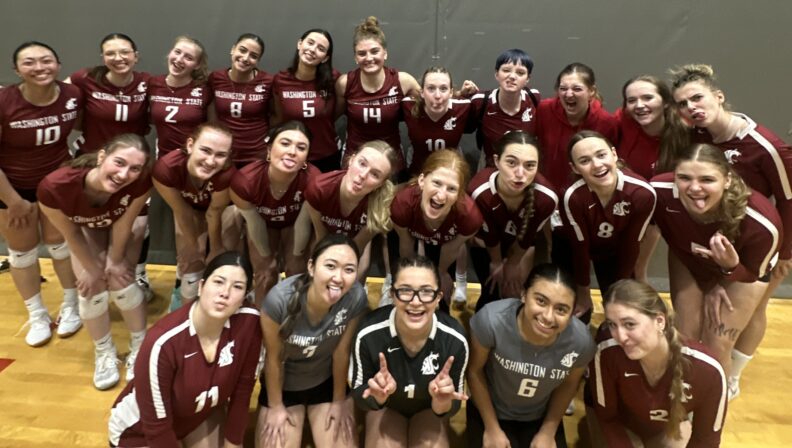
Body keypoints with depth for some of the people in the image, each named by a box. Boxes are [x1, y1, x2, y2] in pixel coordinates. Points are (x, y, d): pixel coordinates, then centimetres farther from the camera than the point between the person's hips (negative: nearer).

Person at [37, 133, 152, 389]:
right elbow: (70, 234, -21)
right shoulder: (55, 187, -41)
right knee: (92, 287, -9)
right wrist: (92, 268, -10)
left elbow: (123, 224, -23)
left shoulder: (141, 182, -42)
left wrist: (115, 260, -11)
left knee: (121, 281, -11)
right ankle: (105, 354, 17)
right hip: (85, 229, 1)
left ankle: (140, 348, 14)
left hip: (124, 226, 0)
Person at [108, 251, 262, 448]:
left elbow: (242, 388, -12)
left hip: (201, 413, 4)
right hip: (141, 429, -3)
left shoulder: (249, 322, -27)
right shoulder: (163, 342, -37)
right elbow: (157, 426, -24)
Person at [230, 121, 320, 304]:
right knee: (265, 275, 1)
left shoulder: (313, 180, -41)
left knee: (297, 273, -2)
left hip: (294, 223, 0)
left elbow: (303, 222, -24)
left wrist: (296, 256, -7)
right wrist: (267, 257, -5)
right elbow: (254, 224, -21)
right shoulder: (244, 181, -39)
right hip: (263, 224, 0)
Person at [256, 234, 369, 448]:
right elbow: (273, 358, -16)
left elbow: (341, 352, -12)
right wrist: (275, 407, -3)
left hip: (328, 382, 1)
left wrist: (339, 401, 1)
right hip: (283, 385, -1)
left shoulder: (357, 298, -28)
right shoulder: (280, 298, -33)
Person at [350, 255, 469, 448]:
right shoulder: (369, 334, -32)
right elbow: (359, 394, -15)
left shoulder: (455, 339, -31)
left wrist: (442, 403, -39)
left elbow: (452, 407, -16)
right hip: (386, 407, 0)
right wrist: (378, 396, -38)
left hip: (429, 409, 1)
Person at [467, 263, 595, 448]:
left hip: (540, 417, 2)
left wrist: (548, 432, 4)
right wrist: (492, 428, -7)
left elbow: (568, 385, -3)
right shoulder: (491, 320, -34)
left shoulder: (581, 341, -26)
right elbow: (474, 371, -15)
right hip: (489, 411, -2)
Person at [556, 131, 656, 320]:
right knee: (577, 315, -1)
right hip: (571, 247, -2)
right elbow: (580, 246, -23)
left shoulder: (642, 193, -33)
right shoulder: (573, 197, -39)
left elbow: (631, 245, -17)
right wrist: (583, 293, -8)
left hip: (615, 250, 2)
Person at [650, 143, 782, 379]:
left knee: (716, 348, 3)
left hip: (746, 267, -1)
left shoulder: (762, 223, -42)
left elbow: (752, 275, -19)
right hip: (689, 259, 2)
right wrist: (708, 285, -8)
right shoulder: (661, 192, -39)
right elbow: (673, 240, -15)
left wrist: (731, 266, -43)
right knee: (684, 337, 6)